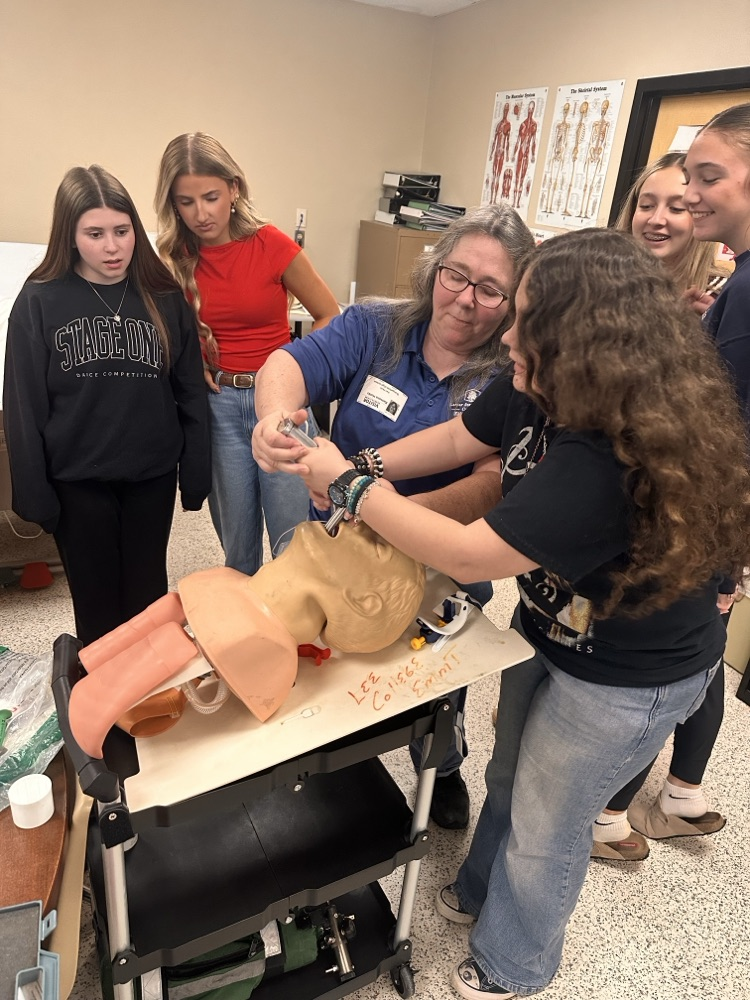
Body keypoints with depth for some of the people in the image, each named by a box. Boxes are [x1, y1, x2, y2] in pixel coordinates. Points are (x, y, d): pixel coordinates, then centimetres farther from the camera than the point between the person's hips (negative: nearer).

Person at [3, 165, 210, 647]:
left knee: (148, 593, 16)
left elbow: (190, 391, 1)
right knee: (96, 599, 14)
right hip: (77, 479, -1)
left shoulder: (165, 298, -2)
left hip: (153, 474, 1)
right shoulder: (39, 302, -6)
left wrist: (196, 472, 0)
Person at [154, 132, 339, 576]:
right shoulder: (176, 256, 1)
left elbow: (329, 316, 0)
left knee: (294, 539, 0)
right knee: (236, 536, 12)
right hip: (218, 404, 3)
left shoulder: (273, 245, -8)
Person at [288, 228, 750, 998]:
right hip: (550, 629, 8)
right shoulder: (537, 390, -14)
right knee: (509, 779, 28)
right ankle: (483, 893, 58)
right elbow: (456, 440, 0)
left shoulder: (611, 463, -40)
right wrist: (359, 466, -12)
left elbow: (469, 556, -36)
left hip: (628, 679, -7)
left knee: (545, 824, 16)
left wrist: (351, 487, -26)